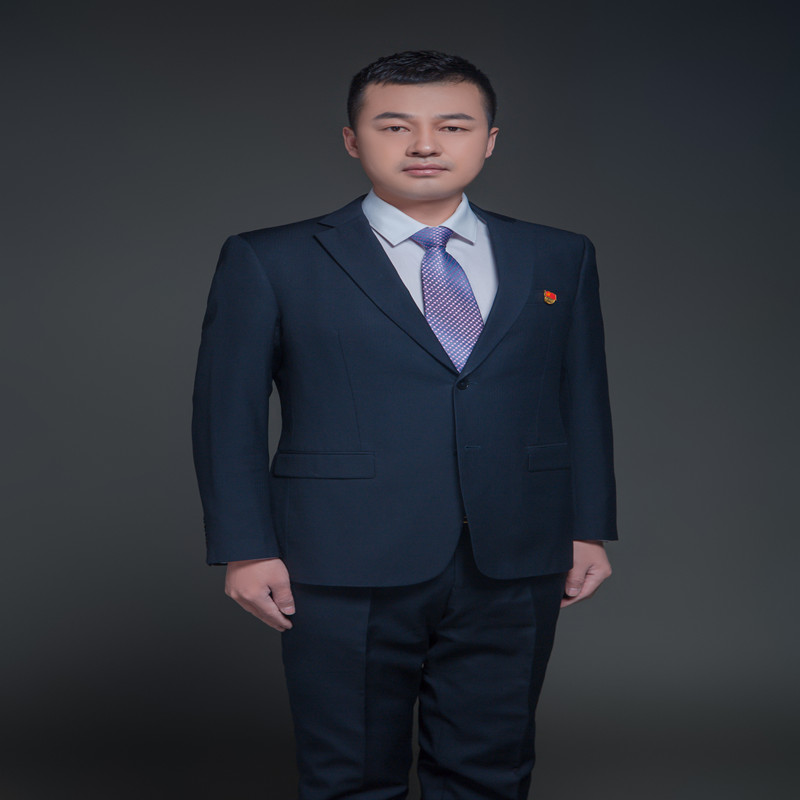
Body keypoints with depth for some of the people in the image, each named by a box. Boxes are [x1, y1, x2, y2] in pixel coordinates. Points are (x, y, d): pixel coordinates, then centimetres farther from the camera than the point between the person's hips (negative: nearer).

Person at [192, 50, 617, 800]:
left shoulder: (559, 258, 8)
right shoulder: (269, 261, 0)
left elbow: (584, 399, 10)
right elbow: (228, 411, -1)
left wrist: (589, 529, 7)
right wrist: (245, 548, -6)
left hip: (514, 568, 3)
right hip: (348, 569, -2)